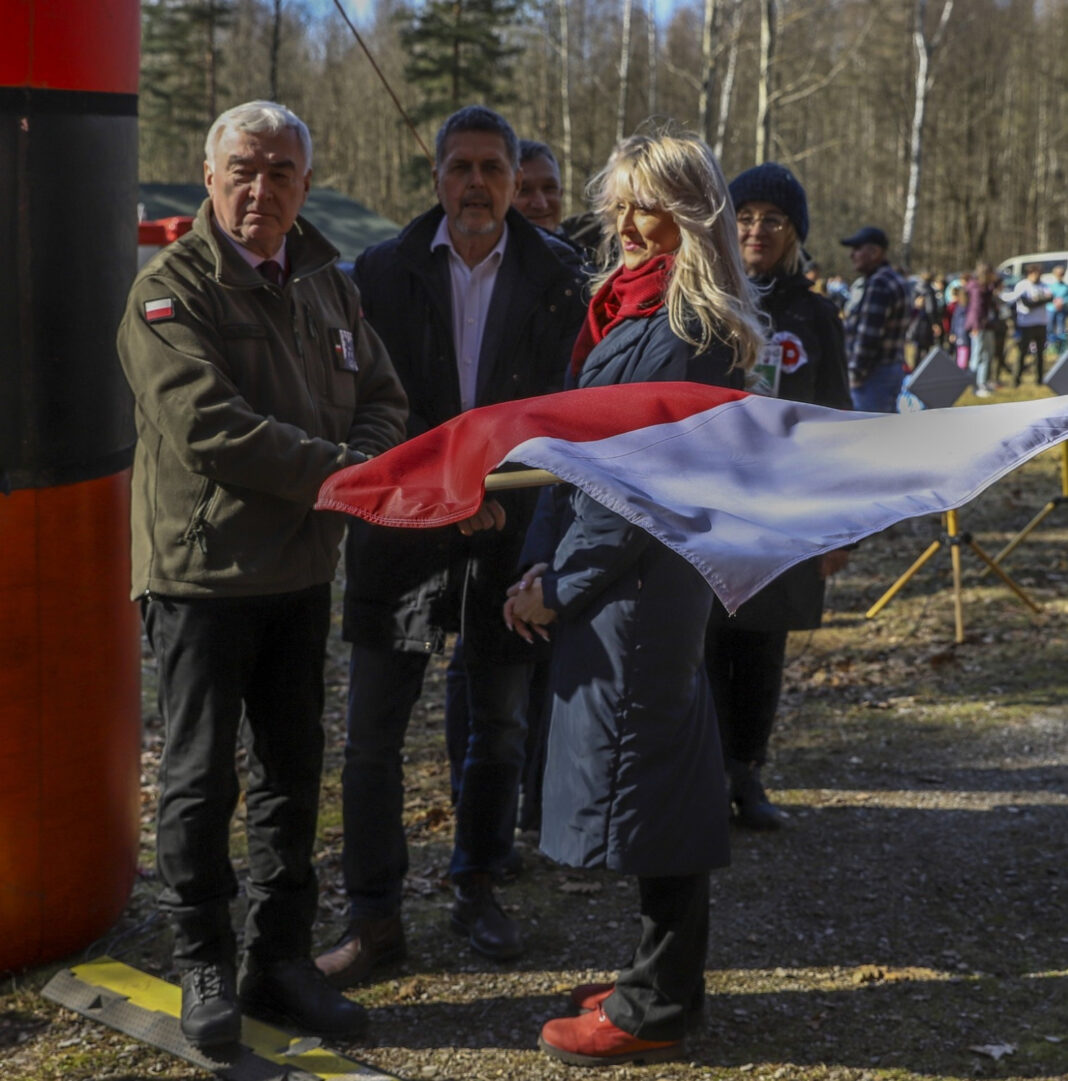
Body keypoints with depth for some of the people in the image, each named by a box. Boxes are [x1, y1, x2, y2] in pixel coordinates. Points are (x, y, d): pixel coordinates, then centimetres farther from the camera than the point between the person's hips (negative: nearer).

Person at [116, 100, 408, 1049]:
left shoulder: (326, 283, 11)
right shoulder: (171, 288, -11)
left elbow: (383, 398, 10)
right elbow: (207, 425, -22)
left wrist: (358, 465, -12)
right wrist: (334, 468, -21)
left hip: (302, 568, 6)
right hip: (202, 570, -6)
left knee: (292, 772, 12)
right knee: (201, 776, 2)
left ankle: (281, 961, 24)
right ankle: (205, 968, 17)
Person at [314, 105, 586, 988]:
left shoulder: (556, 281, 0)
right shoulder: (383, 271, 1)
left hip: (512, 524, 1)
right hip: (401, 522, 0)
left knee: (502, 724, 12)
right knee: (374, 729, 1)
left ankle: (477, 888, 31)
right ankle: (374, 916, 13)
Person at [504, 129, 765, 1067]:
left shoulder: (680, 330, -15)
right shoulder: (630, 305, 14)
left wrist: (559, 587, -13)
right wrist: (542, 566, 4)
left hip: (640, 587, -10)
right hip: (632, 580, 10)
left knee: (640, 775, -2)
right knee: (667, 771, 16)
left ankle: (655, 1011, 10)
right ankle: (666, 980, 29)